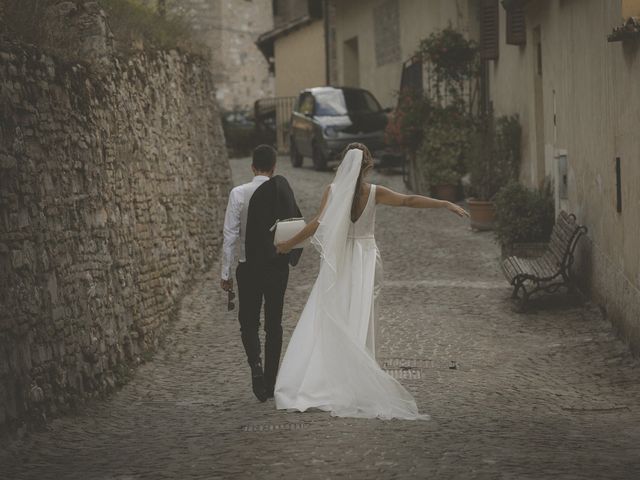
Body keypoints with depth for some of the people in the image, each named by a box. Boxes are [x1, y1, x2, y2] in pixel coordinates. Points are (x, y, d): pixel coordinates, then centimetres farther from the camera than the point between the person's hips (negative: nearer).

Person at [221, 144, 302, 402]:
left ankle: (256, 364, -16)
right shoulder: (284, 193, -4)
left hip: (248, 267, -1)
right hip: (278, 267, 1)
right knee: (274, 325, 10)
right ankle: (270, 382, 12)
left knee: (248, 322, 11)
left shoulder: (239, 194, -8)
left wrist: (225, 273, -2)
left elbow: (230, 236, -8)